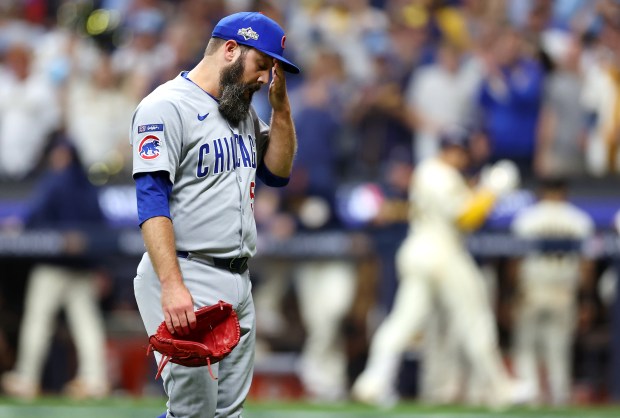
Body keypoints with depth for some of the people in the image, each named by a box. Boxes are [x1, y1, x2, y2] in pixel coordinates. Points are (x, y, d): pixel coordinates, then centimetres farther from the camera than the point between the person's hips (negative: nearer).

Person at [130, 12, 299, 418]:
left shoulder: (244, 111, 17)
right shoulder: (167, 106, -10)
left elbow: (278, 172, 19)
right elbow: (152, 201, -17)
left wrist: (280, 103, 6)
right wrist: (172, 286, -27)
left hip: (239, 281, 8)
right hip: (187, 280, -8)